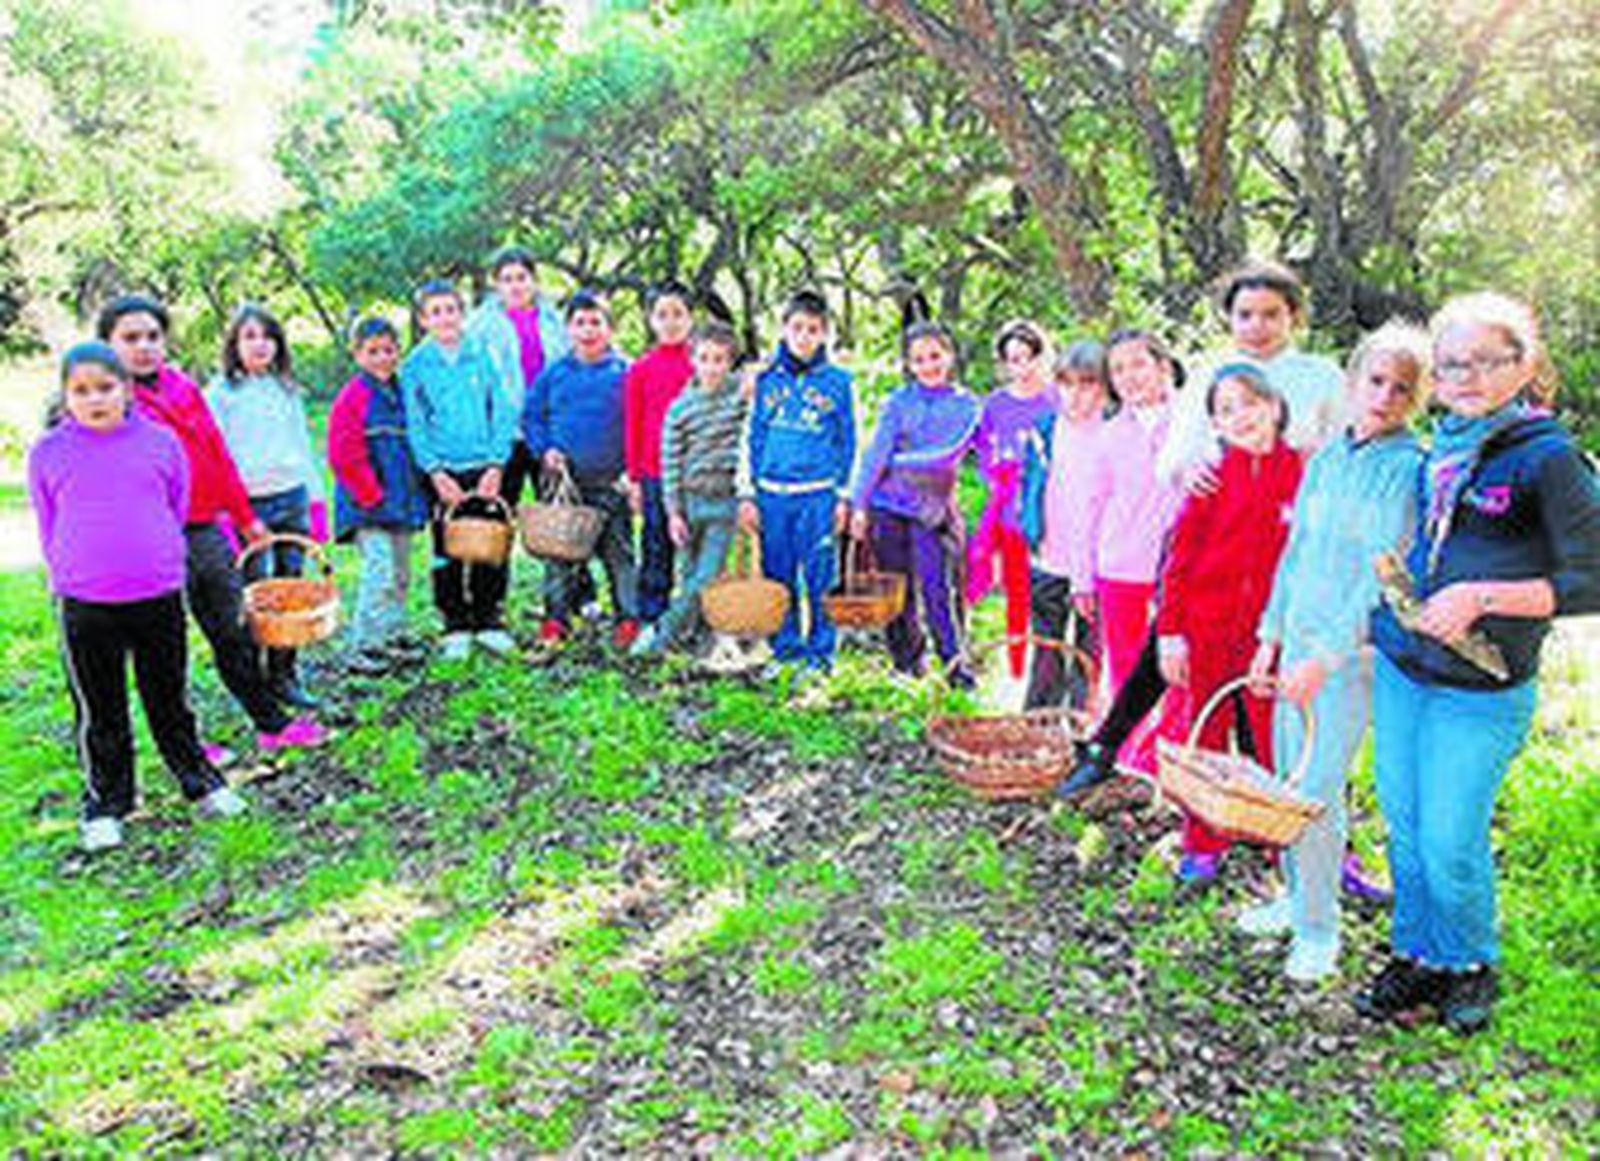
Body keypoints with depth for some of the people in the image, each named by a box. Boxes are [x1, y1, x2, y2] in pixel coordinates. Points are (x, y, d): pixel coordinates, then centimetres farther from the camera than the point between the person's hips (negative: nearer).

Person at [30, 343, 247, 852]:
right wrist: (69, 580, 6)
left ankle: (199, 781, 29)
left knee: (170, 700, 14)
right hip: (84, 605, 0)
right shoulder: (48, 453, -1)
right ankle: (105, 804, 24)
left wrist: (165, 566, 9)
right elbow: (49, 530, 9)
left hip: (159, 597, 0)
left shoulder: (160, 441, 0)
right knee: (99, 712, 10)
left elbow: (179, 510, 10)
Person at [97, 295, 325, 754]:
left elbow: (218, 454, 17)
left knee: (237, 633, 13)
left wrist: (244, 517, 20)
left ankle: (273, 725, 24)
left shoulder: (185, 388, 11)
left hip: (207, 531, 6)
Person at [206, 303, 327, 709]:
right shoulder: (220, 392, 0)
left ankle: (285, 676, 14)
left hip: (292, 497, 4)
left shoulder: (286, 389, 14)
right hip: (249, 504, -4)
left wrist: (317, 499, 14)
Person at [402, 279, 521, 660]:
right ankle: (456, 628, 16)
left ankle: (489, 621, 17)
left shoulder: (483, 354, 2)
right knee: (447, 551, 5)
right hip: (443, 472, 0)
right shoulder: (415, 365, 2)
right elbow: (415, 426, 1)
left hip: (486, 468, 0)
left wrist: (496, 464, -7)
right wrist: (435, 471, -10)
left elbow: (502, 411, 2)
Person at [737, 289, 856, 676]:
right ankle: (785, 650, 19)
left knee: (819, 579, -1)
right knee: (778, 577, 7)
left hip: (819, 494, -2)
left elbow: (848, 443, 6)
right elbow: (752, 438, 11)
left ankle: (820, 654, 10)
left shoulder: (838, 381, 3)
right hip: (772, 493, 2)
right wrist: (747, 494, 6)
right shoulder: (767, 379, 8)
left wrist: (844, 497, 1)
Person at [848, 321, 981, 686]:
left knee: (937, 588, -8)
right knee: (896, 589, 7)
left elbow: (948, 456, -9)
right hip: (888, 508, 2)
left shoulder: (965, 405, 2)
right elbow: (876, 452, 0)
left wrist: (897, 461, -8)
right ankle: (907, 663, 19)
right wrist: (859, 504, -5)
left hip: (933, 510, -1)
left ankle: (955, 661, 2)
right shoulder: (898, 402, 5)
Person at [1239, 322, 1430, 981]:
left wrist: (1326, 656, -18)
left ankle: (1319, 928, 11)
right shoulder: (1326, 460, 9)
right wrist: (1270, 635, 13)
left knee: (1317, 791, -5)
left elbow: (1383, 574, -16)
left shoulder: (1409, 469, -11)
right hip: (1300, 637, 6)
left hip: (1356, 649, -6)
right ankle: (1297, 897, 31)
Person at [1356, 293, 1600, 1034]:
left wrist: (1482, 598, -19)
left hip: (1479, 693, -6)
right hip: (1399, 671, 6)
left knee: (1450, 845, -1)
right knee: (1404, 831, 13)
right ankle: (1415, 960, 31)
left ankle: (1471, 969, 25)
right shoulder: (1443, 452, 10)